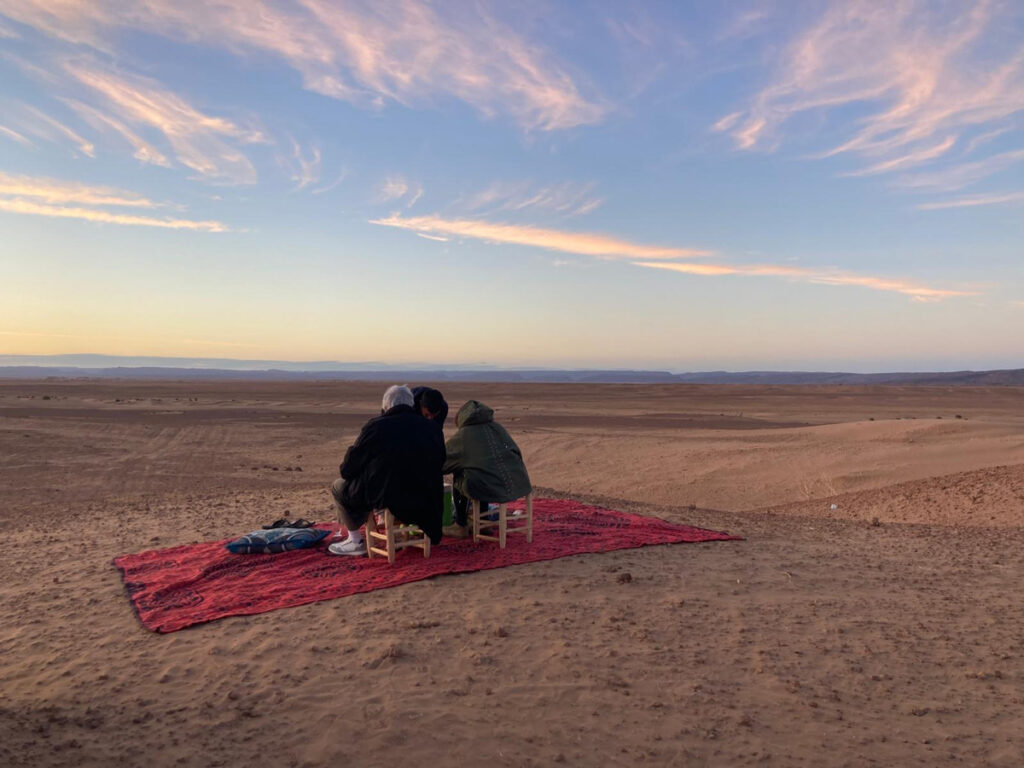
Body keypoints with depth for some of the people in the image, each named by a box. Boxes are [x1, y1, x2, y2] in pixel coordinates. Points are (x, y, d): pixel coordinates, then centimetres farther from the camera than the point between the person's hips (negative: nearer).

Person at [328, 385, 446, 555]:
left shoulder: (376, 427, -11)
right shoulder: (432, 429, 1)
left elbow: (347, 469, -4)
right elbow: (438, 465, 11)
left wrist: (344, 469, 20)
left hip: (385, 496, -6)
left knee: (339, 487, 18)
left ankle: (356, 541, 20)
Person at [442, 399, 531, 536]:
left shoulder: (463, 435, 5)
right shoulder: (498, 427, 16)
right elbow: (517, 453, 22)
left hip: (488, 489, -5)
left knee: (458, 478, 23)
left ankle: (460, 527, 27)